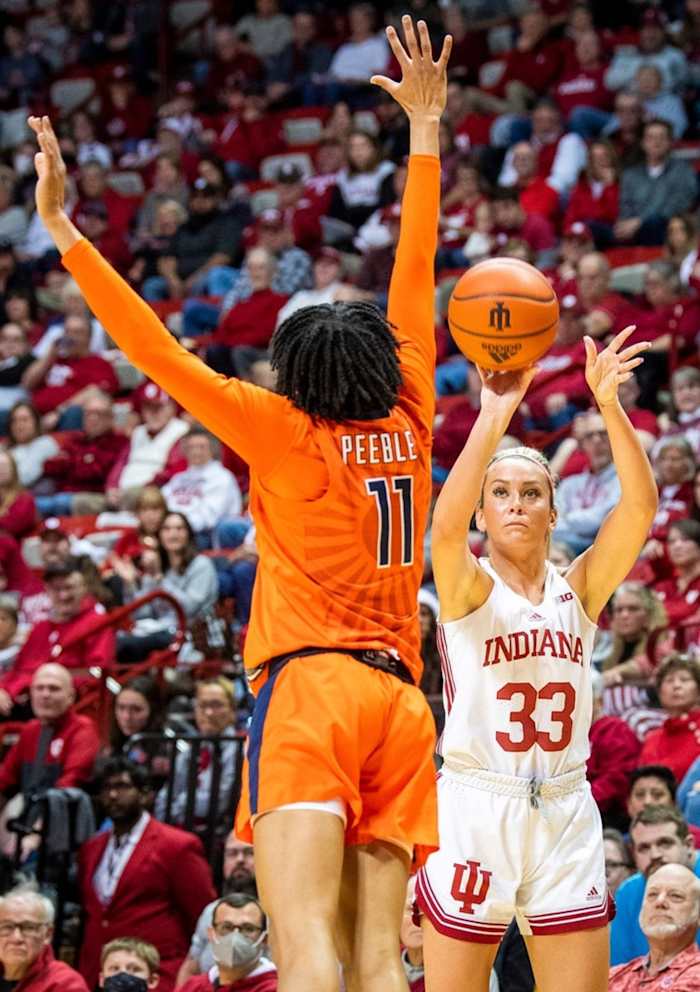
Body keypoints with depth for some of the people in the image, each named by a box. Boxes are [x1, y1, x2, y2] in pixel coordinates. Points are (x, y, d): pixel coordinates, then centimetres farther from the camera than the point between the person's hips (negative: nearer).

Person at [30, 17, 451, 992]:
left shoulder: (285, 430, 1)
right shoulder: (408, 424, 13)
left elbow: (160, 353, -3)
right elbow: (415, 278, 22)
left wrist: (63, 230, 0)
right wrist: (424, 129, 31)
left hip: (309, 685, -5)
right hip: (399, 699, 5)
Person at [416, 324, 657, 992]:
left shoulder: (578, 589, 9)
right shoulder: (467, 587, 0)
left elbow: (640, 507, -6)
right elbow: (446, 524, -23)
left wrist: (608, 405, -18)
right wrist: (495, 415, -29)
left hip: (564, 811, 3)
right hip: (474, 808, -3)